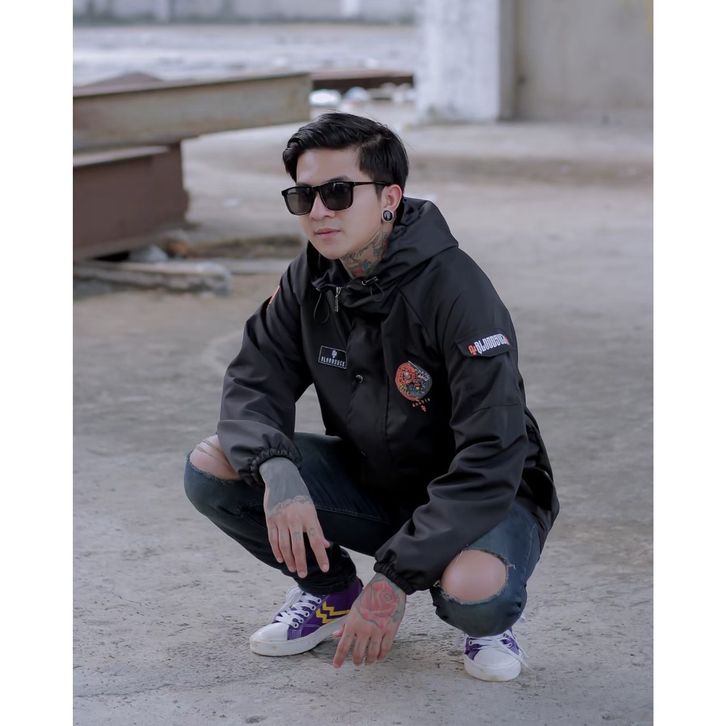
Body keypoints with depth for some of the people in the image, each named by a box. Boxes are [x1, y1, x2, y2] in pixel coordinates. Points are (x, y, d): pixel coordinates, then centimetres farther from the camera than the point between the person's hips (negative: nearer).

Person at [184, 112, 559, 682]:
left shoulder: (456, 291, -26)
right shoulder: (310, 280, -7)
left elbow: (491, 460, -30)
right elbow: (255, 383, -3)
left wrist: (395, 579, -32)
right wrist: (276, 473, -28)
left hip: (476, 499, -5)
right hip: (372, 480, 6)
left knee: (472, 591, -39)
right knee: (211, 467, -13)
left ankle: (489, 614, 1)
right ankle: (332, 591, 10)